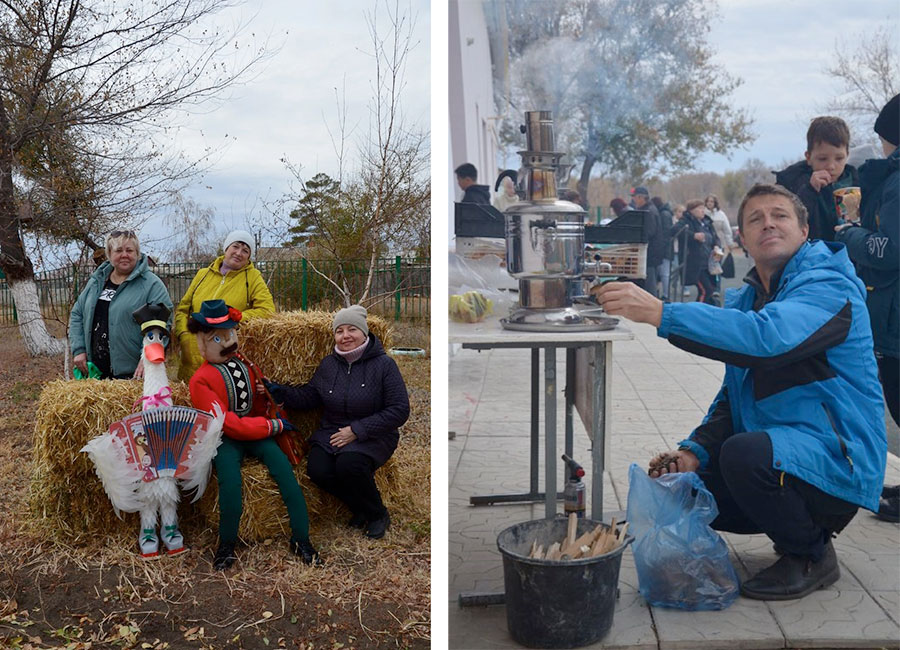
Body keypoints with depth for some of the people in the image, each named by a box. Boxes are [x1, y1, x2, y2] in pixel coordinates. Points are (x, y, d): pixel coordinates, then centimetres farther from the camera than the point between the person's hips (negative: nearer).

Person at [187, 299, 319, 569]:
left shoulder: (246, 365, 14)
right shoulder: (201, 380, -4)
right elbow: (225, 422, -14)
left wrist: (265, 394, 1)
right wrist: (273, 426, -15)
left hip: (256, 434, 4)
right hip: (226, 439, -4)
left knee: (284, 470, -21)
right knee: (230, 479, -31)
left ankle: (301, 540, -17)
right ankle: (226, 545, -9)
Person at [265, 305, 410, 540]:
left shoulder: (384, 364, -10)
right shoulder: (328, 365, 7)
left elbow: (399, 410, -13)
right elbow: (309, 396, 14)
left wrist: (357, 430, -18)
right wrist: (278, 392, -4)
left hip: (372, 436, -4)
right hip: (332, 433, 5)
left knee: (349, 465, -34)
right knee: (317, 469, -24)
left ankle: (378, 514, -3)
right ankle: (360, 508, 4)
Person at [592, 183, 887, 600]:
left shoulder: (828, 285, -15)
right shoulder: (744, 300, 13)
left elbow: (767, 337, -37)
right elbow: (733, 395, 13)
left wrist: (659, 313, -42)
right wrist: (694, 451, -5)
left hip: (839, 458, -9)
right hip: (778, 454, 9)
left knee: (744, 453, -35)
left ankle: (813, 555, -7)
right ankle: (795, 527, 18)